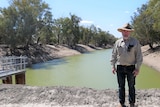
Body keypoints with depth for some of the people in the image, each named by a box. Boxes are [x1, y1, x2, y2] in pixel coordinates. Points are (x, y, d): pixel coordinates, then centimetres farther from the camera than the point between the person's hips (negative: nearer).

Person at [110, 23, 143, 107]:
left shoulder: (135, 42, -3)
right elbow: (114, 55, 9)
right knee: (121, 86, 9)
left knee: (131, 86, 8)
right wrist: (113, 66, 4)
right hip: (120, 67, 2)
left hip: (131, 68, -2)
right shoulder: (118, 42, 4)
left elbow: (139, 56, -3)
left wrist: (137, 68, -7)